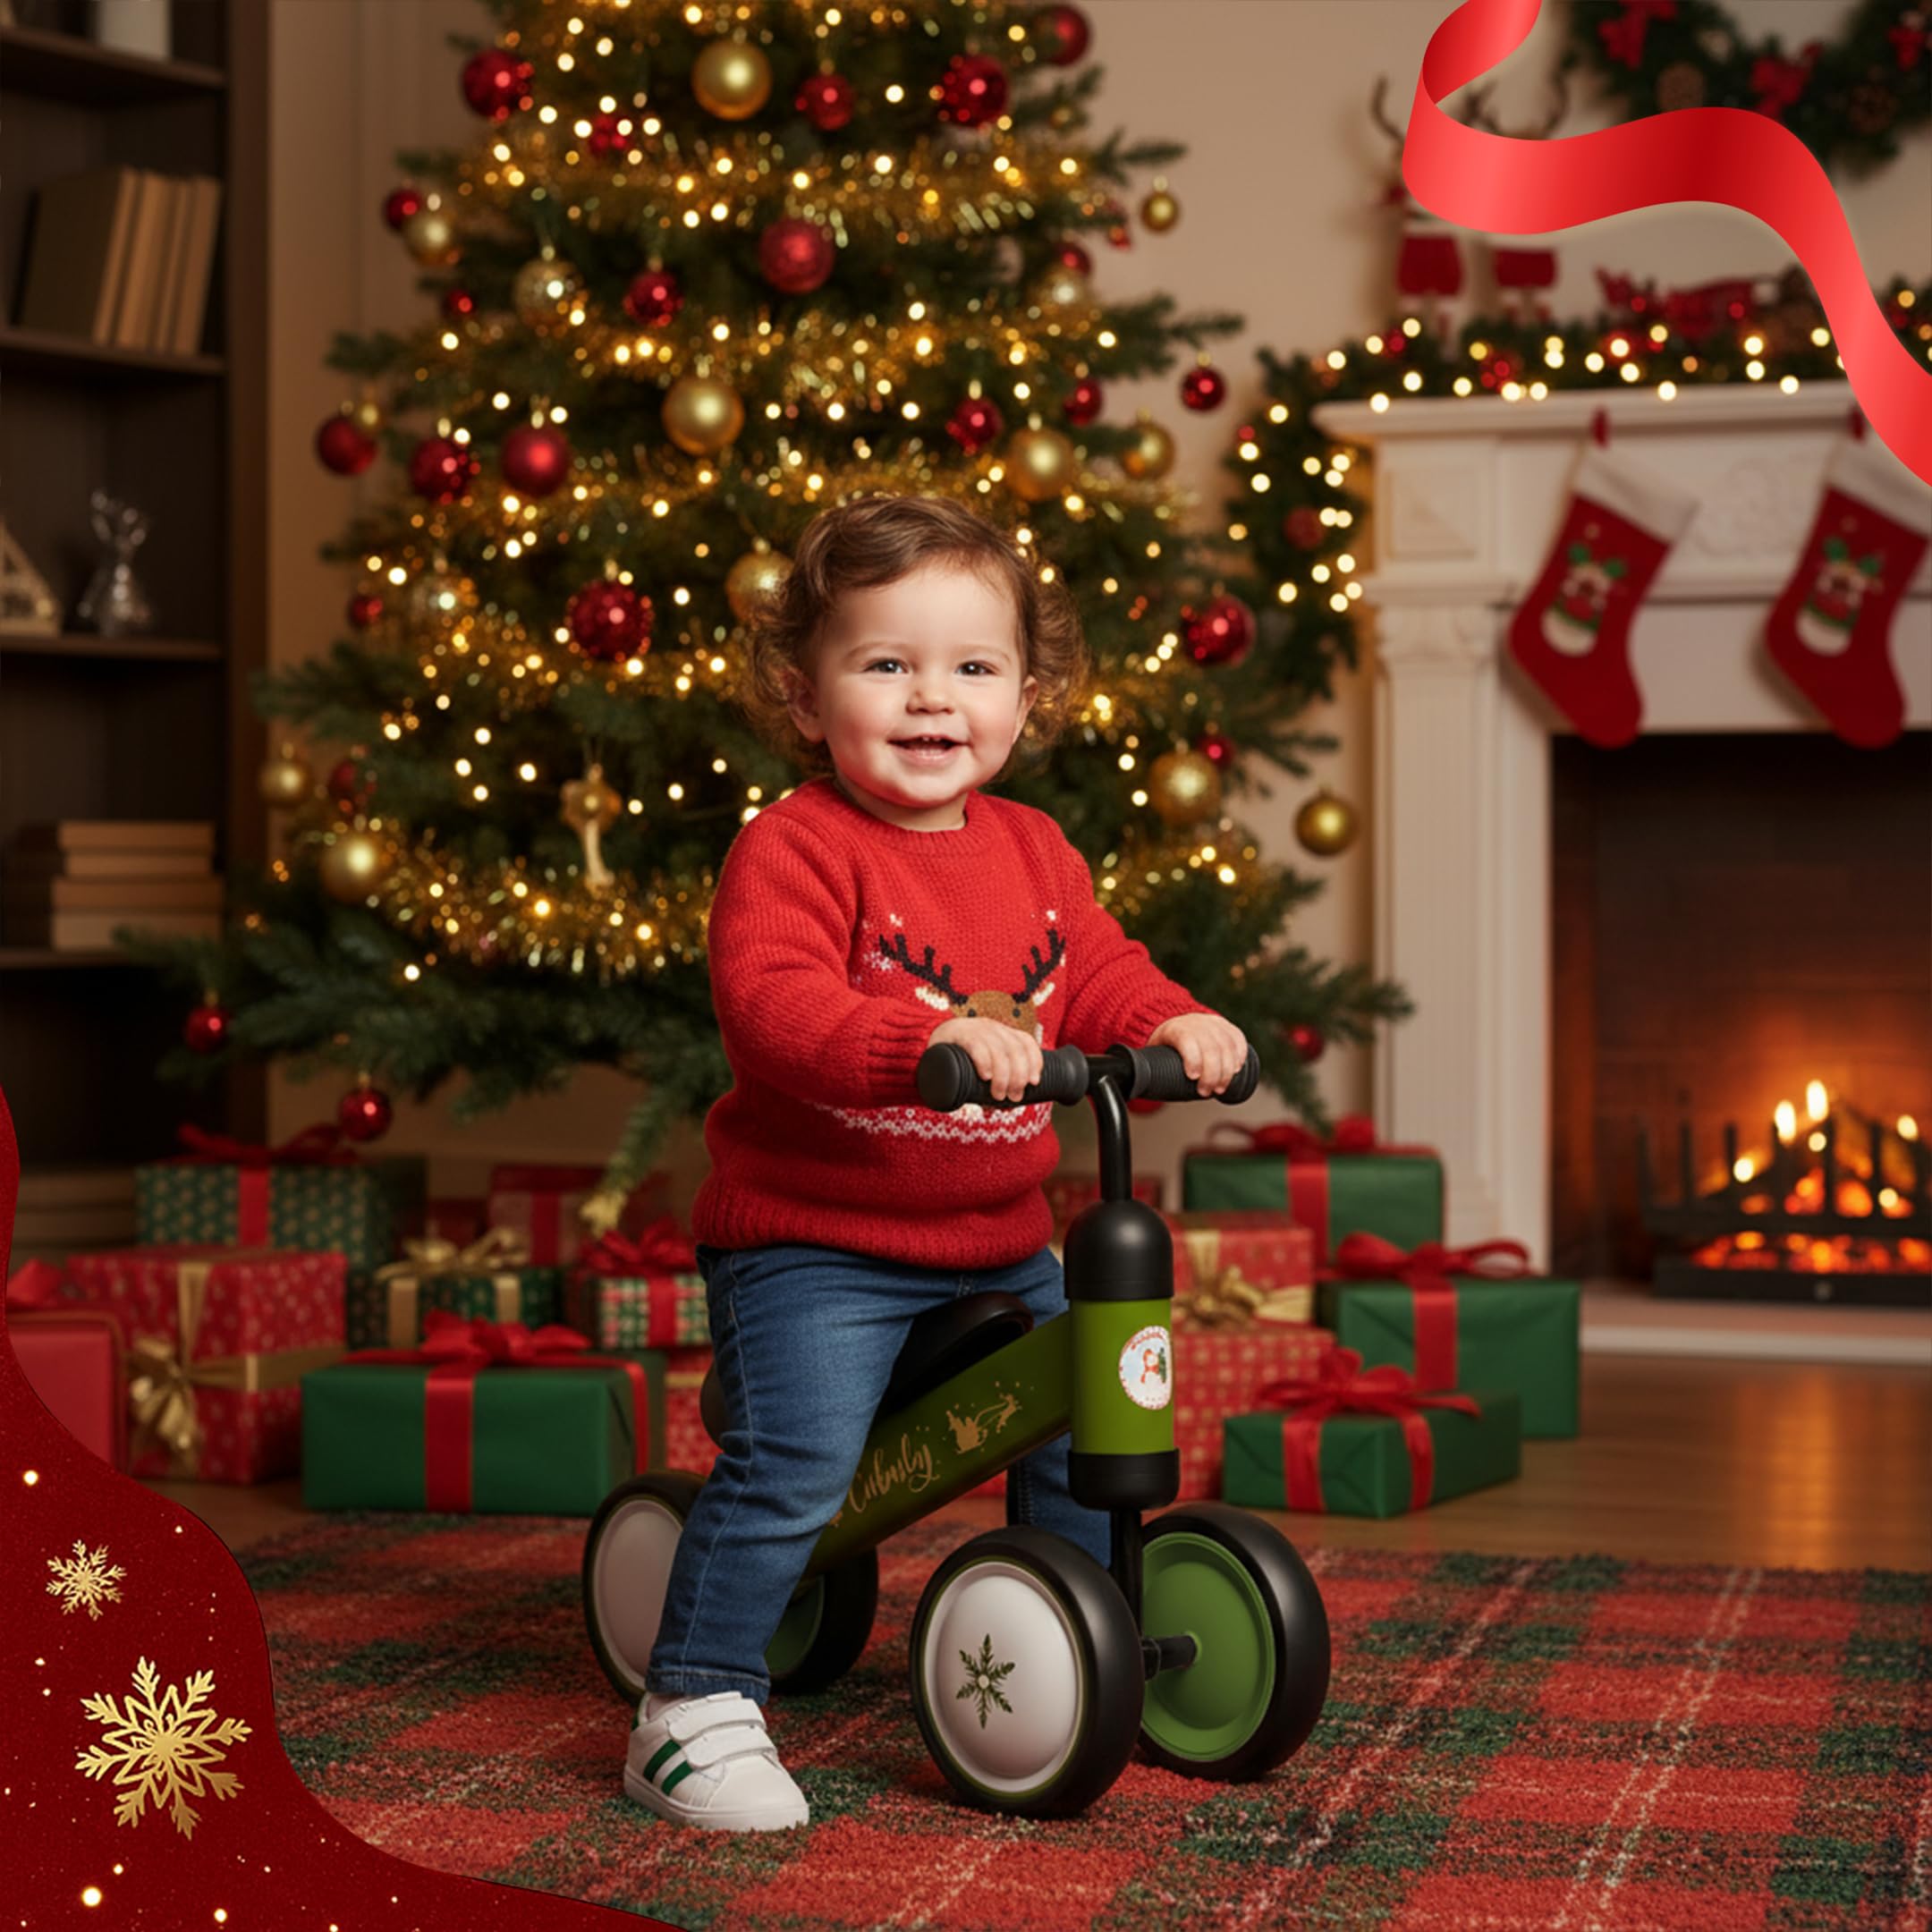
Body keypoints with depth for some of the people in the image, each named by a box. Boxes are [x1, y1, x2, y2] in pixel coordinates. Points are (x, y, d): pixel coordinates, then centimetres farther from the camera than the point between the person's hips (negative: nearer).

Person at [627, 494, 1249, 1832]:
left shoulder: (1032, 851, 8)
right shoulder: (793, 849, -16)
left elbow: (1098, 972, 12)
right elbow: (771, 1005, -29)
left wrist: (1173, 1024, -11)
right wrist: (933, 1040, -44)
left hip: (998, 1246, 7)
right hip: (812, 1239, -7)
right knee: (794, 1461, -22)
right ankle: (694, 1711, -10)